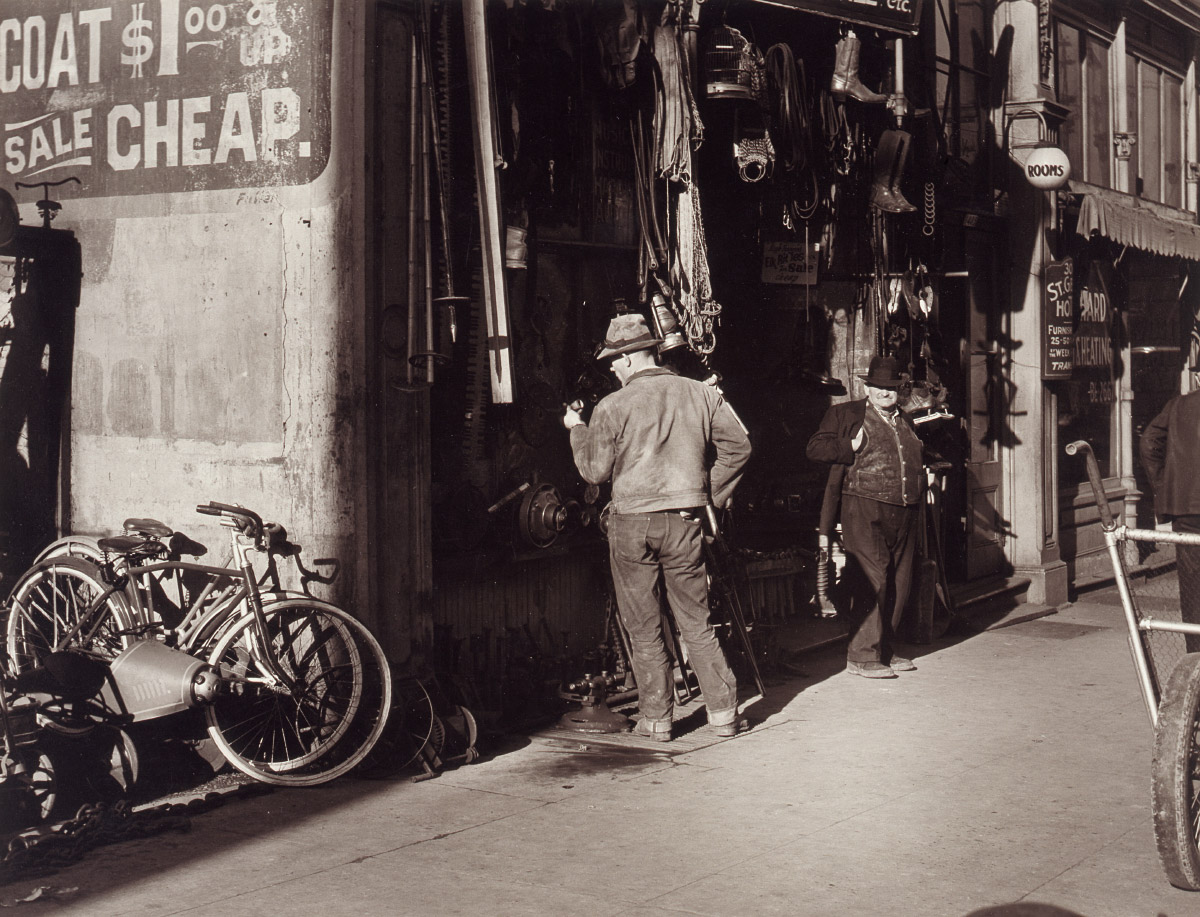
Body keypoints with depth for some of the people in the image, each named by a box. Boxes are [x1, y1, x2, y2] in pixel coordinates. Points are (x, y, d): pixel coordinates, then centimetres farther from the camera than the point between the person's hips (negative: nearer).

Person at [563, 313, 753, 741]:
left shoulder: (612, 406, -7)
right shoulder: (701, 394, 3)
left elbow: (595, 471, -3)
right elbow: (738, 446, 5)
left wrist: (577, 430, 14)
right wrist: (712, 496, 15)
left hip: (632, 521, -3)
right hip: (685, 519, 3)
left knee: (643, 628, 7)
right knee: (696, 621, 11)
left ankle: (656, 718, 10)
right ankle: (724, 710, 10)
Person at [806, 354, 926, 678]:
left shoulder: (906, 421, 22)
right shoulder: (846, 414, 4)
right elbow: (814, 448, -2)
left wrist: (924, 473, 16)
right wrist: (850, 447, -13)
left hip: (905, 514, 6)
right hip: (865, 509, -6)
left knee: (899, 584, 7)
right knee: (875, 579, -13)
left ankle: (885, 651, 18)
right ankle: (861, 655, -6)